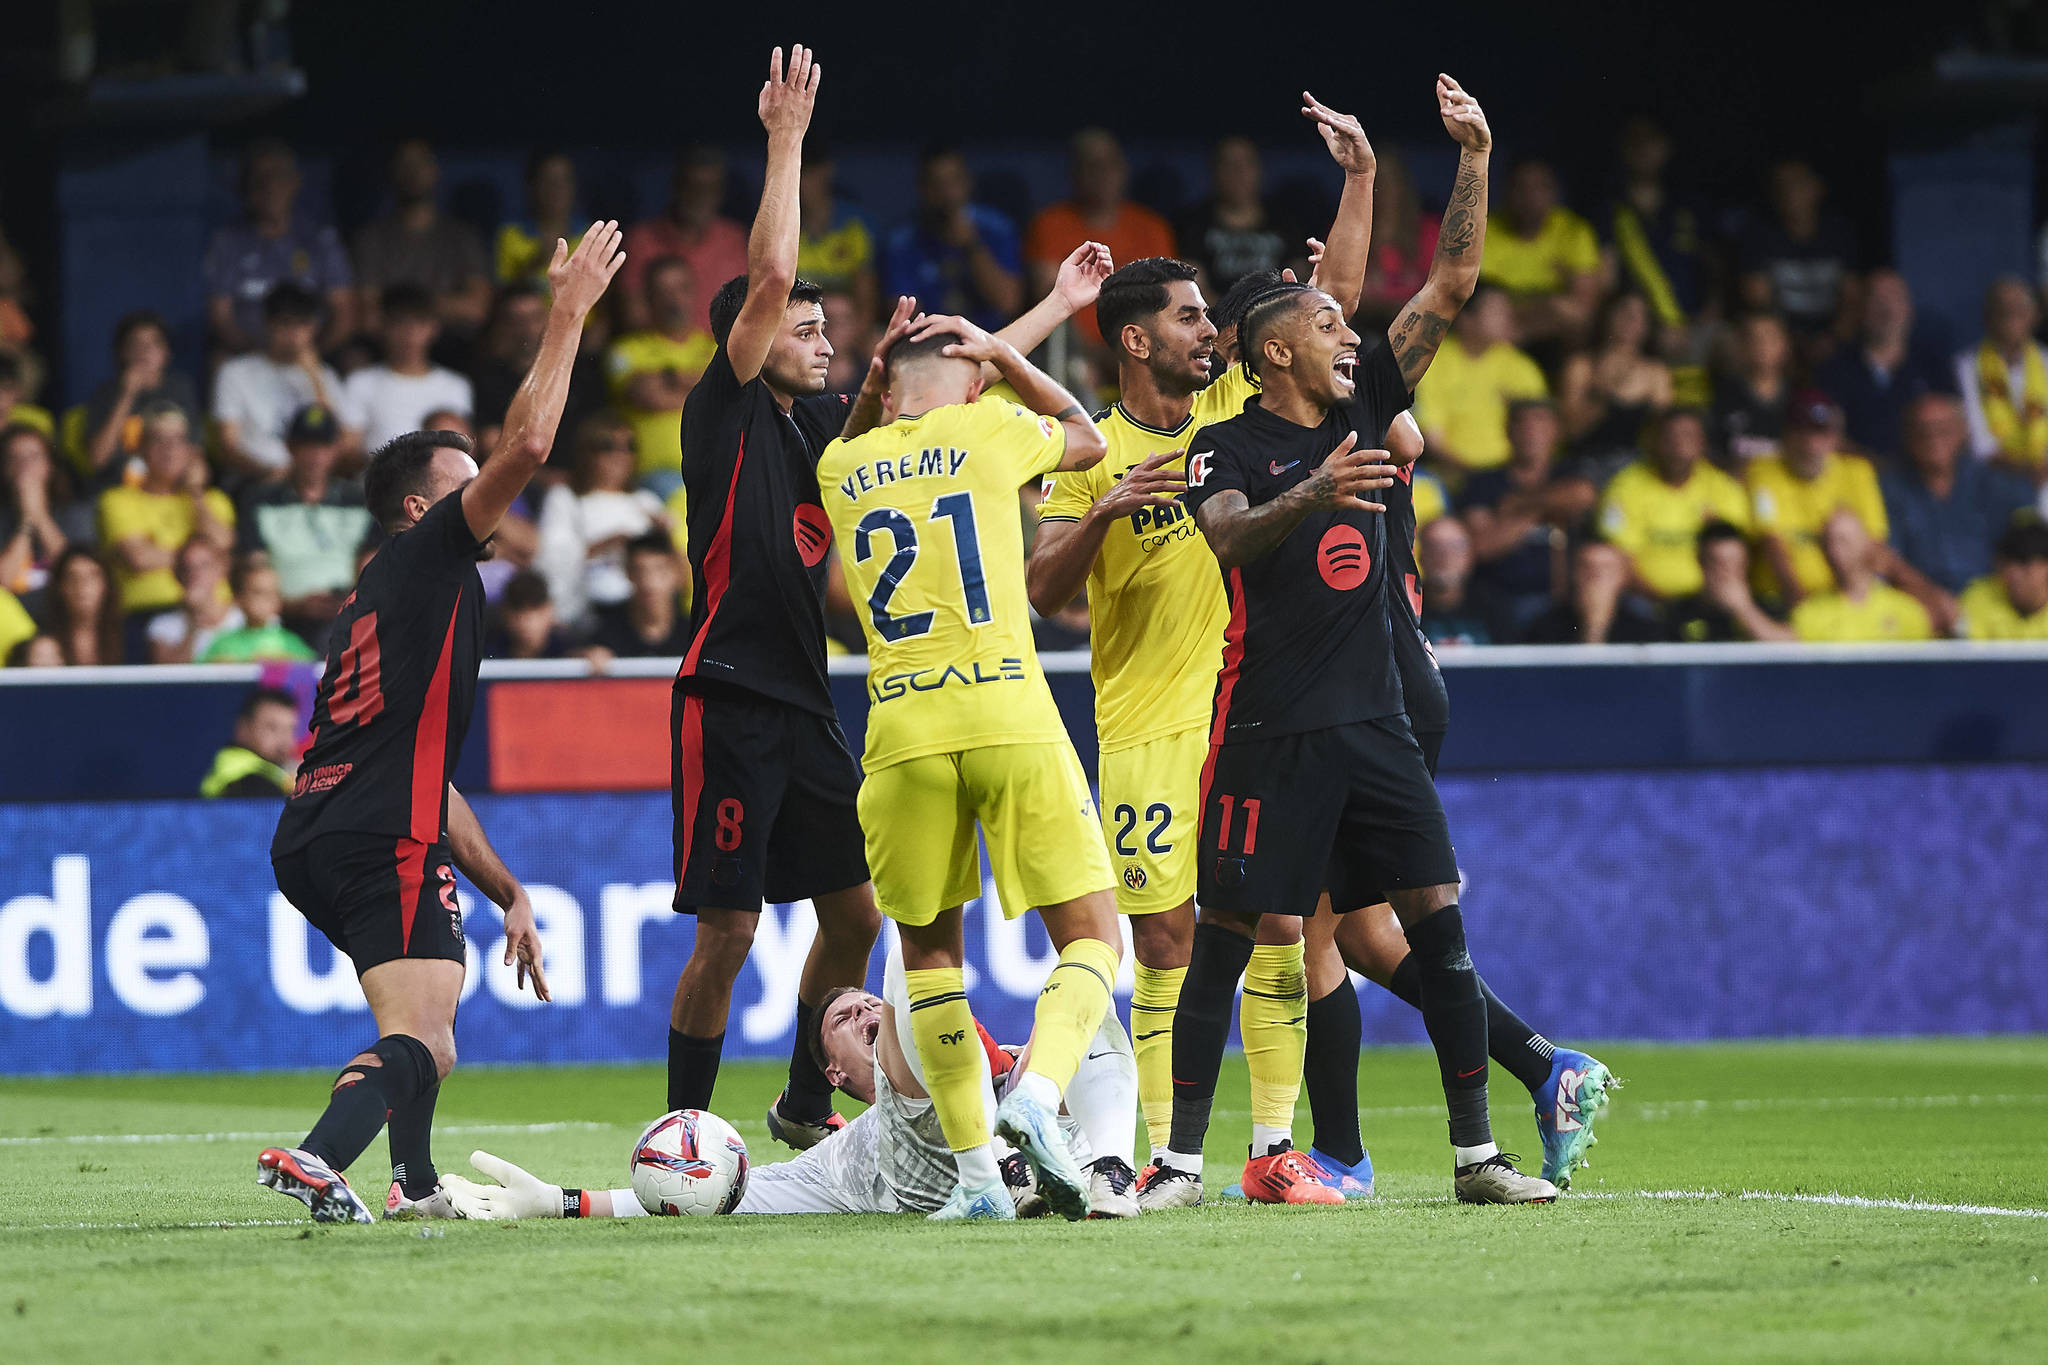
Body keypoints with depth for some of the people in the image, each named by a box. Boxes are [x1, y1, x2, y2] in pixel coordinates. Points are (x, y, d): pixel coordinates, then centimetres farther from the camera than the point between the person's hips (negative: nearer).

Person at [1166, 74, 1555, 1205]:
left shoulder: (1363, 410, 14)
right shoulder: (1228, 447, -1)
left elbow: (1450, 286, 13)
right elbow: (1227, 536, -22)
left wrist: (1474, 158, 4)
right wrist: (1311, 496, -40)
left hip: (1373, 719, 5)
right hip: (1270, 729, -5)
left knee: (1438, 923, -2)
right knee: (1229, 934, -4)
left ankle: (1476, 1153, 2)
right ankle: (1183, 1159, 2)